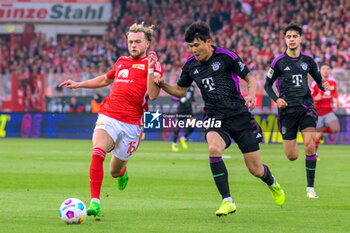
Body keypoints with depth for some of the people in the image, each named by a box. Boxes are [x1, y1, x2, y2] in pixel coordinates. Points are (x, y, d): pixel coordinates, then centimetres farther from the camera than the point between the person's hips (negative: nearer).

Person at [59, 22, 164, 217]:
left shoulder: (152, 64, 3)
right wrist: (79, 85, 36)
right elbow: (106, 80, 38)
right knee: (97, 153, -26)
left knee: (115, 171, 8)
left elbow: (153, 95, -11)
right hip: (108, 117, 3)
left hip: (131, 124, -3)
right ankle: (95, 202, -27)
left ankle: (122, 171, 48)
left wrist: (151, 70, -20)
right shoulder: (121, 62, 19)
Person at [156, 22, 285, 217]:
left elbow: (251, 79, -2)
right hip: (215, 119, 3)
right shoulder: (190, 65, 4)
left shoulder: (226, 57, -9)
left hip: (239, 116, -3)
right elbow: (181, 90, 18)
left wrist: (251, 96, -21)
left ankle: (272, 183, 40)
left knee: (256, 170, 1)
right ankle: (227, 202, -25)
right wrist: (163, 85, -1)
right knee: (214, 149, -32)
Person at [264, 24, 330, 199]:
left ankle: (310, 188, -10)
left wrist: (323, 86, -5)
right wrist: (276, 99, -11)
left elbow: (318, 79, 19)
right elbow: (267, 85, 7)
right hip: (287, 109, -1)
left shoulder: (308, 60, 7)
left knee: (309, 145, -19)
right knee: (292, 156, -2)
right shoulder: (278, 62, 0)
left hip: (306, 106, 1)